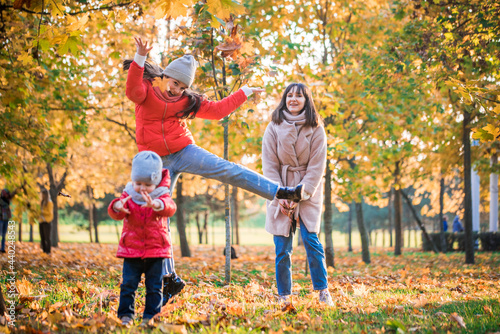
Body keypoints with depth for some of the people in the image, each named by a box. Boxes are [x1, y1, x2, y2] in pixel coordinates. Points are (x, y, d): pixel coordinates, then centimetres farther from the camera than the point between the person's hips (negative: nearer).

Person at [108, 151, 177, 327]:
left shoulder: (161, 197, -4)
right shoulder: (128, 196, 0)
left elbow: (170, 208, -28)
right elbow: (114, 213, -15)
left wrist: (156, 205, -51)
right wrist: (117, 207, -41)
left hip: (156, 250, -1)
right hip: (131, 250, 1)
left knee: (154, 286, 3)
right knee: (128, 284, -2)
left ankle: (150, 316, 12)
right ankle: (126, 315, 7)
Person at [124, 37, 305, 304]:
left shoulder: (186, 101, 6)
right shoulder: (146, 91, -4)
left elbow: (217, 110, 11)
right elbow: (133, 91, -27)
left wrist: (244, 92, 14)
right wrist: (140, 58, -41)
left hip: (184, 151, 2)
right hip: (158, 162, -1)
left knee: (228, 171, -19)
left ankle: (281, 192, -19)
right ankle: (169, 277, 2)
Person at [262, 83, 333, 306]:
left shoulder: (316, 130, 0)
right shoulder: (274, 129, 1)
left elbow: (317, 167, -3)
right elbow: (269, 166, 0)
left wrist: (301, 194, -12)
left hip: (308, 193, -1)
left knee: (311, 240, -9)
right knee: (282, 247, -2)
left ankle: (323, 291, 0)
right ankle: (284, 294, 7)